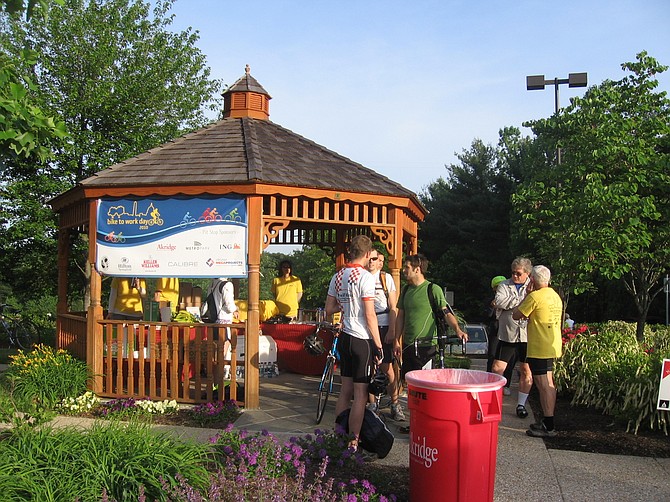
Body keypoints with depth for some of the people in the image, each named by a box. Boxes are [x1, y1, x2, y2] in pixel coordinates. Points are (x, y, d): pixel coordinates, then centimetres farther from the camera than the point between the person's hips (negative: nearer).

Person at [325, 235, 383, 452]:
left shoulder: (337, 276, 7)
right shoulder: (365, 277, -15)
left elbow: (329, 309, 12)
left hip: (345, 337, 7)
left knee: (345, 390, 16)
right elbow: (370, 316, -16)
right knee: (360, 394, 1)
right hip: (362, 340, -7)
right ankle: (353, 442, 6)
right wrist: (379, 346, -10)